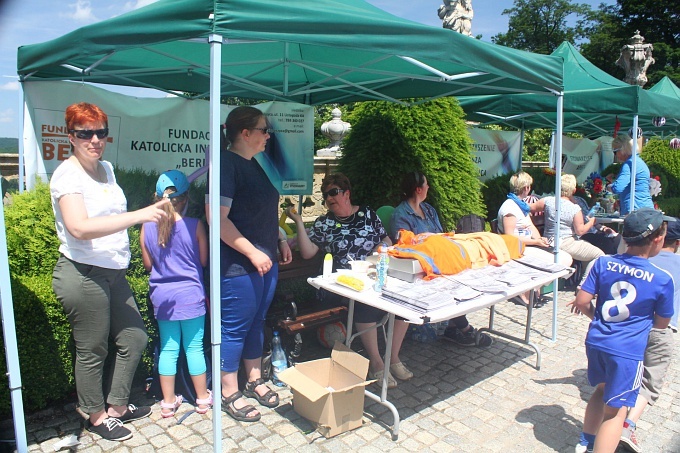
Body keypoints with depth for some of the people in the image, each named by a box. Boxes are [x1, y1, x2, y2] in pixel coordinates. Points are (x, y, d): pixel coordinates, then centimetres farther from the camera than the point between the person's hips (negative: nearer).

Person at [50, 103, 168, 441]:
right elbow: (79, 228, -28)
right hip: (82, 274, -8)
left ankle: (117, 406, 33)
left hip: (113, 272, 8)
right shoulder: (67, 175, -13)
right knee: (92, 351, 6)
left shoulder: (106, 168, 12)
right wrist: (139, 215, -31)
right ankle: (96, 415, 28)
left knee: (135, 338, 14)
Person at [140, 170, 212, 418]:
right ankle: (203, 398, 22)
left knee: (168, 348, 12)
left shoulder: (147, 227, -3)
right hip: (191, 295, -3)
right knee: (194, 347, 8)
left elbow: (147, 264, 7)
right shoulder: (194, 225, -12)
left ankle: (168, 402, 23)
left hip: (162, 297, 3)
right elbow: (204, 261, -2)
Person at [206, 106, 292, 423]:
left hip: (265, 262, 9)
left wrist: (280, 241, 17)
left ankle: (254, 381, 34)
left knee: (256, 323, 18)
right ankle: (230, 394, 21)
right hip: (238, 265, -9)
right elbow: (217, 217, -23)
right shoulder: (227, 165, -16)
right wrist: (253, 252, -23)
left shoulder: (255, 165, 13)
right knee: (234, 327, 4)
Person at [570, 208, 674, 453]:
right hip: (627, 351, -4)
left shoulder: (603, 263, -6)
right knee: (615, 410, 7)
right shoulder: (663, 279, -12)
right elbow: (661, 323, 0)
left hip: (596, 341, 5)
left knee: (602, 389, 27)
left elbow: (582, 301, -5)